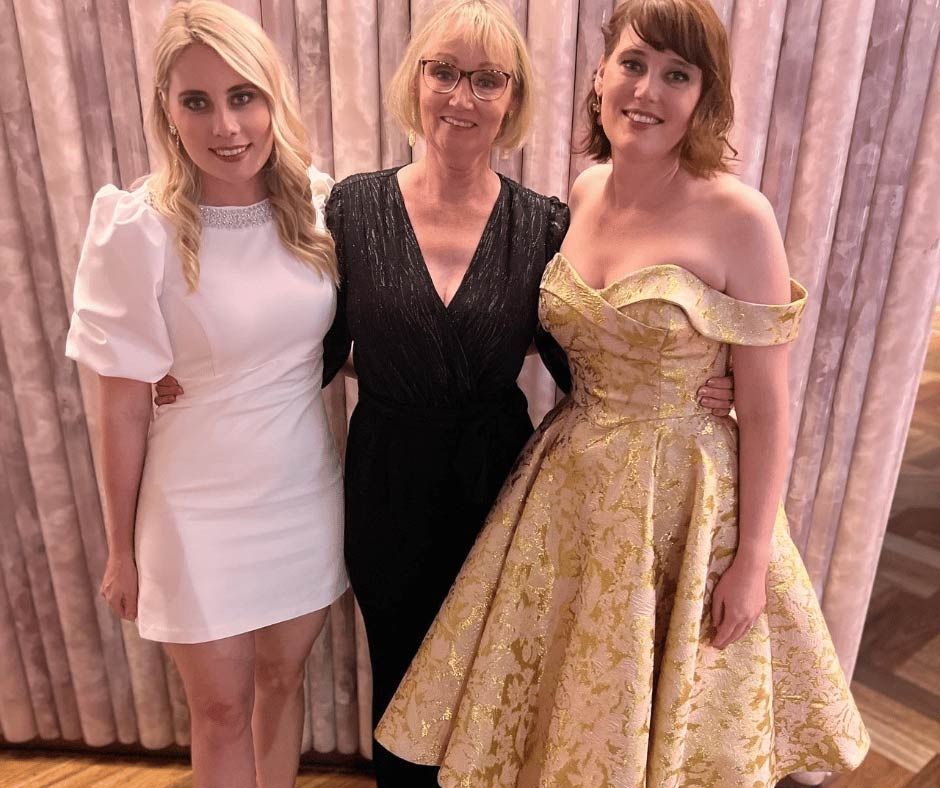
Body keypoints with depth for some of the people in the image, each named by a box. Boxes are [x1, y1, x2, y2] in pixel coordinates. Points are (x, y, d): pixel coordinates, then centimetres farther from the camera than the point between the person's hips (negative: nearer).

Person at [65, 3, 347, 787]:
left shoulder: (316, 203, -5)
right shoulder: (139, 230, -16)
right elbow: (124, 406, -9)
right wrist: (122, 548, -1)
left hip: (306, 491, 3)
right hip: (202, 509, -3)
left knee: (284, 678, 22)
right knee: (222, 709, 16)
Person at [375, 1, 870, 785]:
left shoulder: (737, 216, -15)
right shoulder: (583, 194, 1)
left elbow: (766, 405, -12)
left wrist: (753, 558, -10)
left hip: (683, 498, -4)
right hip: (572, 485, 5)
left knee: (668, 722, 17)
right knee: (565, 698, 21)